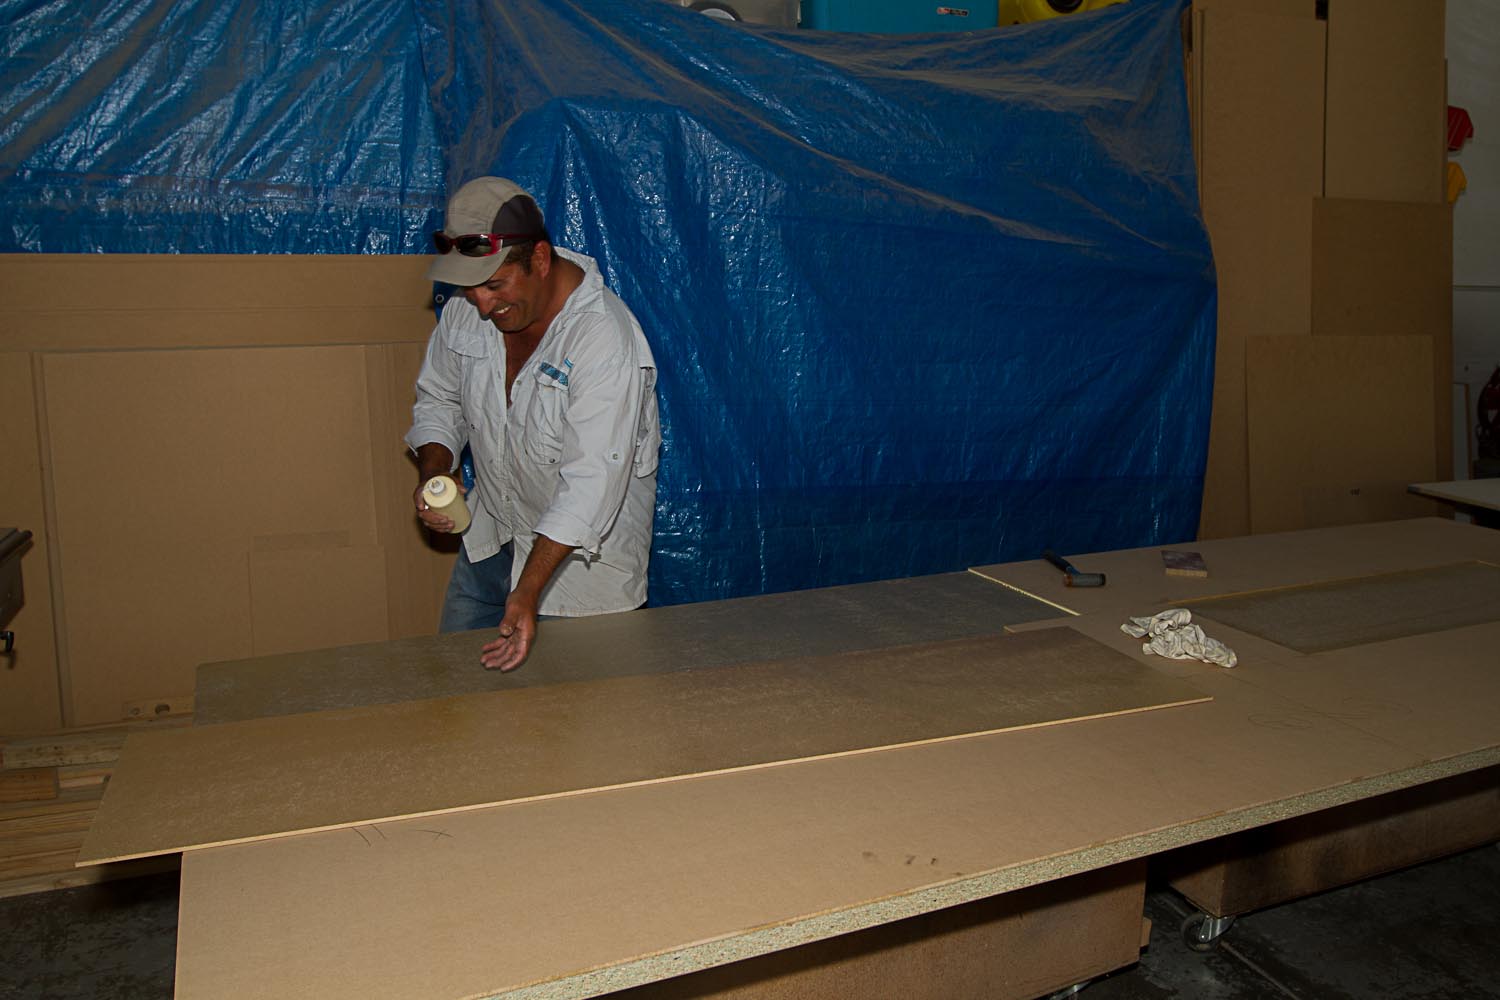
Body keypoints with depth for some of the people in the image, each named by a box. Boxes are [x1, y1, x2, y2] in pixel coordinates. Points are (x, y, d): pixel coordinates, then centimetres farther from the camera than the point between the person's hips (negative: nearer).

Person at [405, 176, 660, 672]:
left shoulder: (607, 339, -30)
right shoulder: (466, 310, -8)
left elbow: (590, 483, -33)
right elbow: (438, 399, 10)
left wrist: (527, 593, -38)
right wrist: (432, 474, -11)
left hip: (585, 553, -6)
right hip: (490, 539, 6)